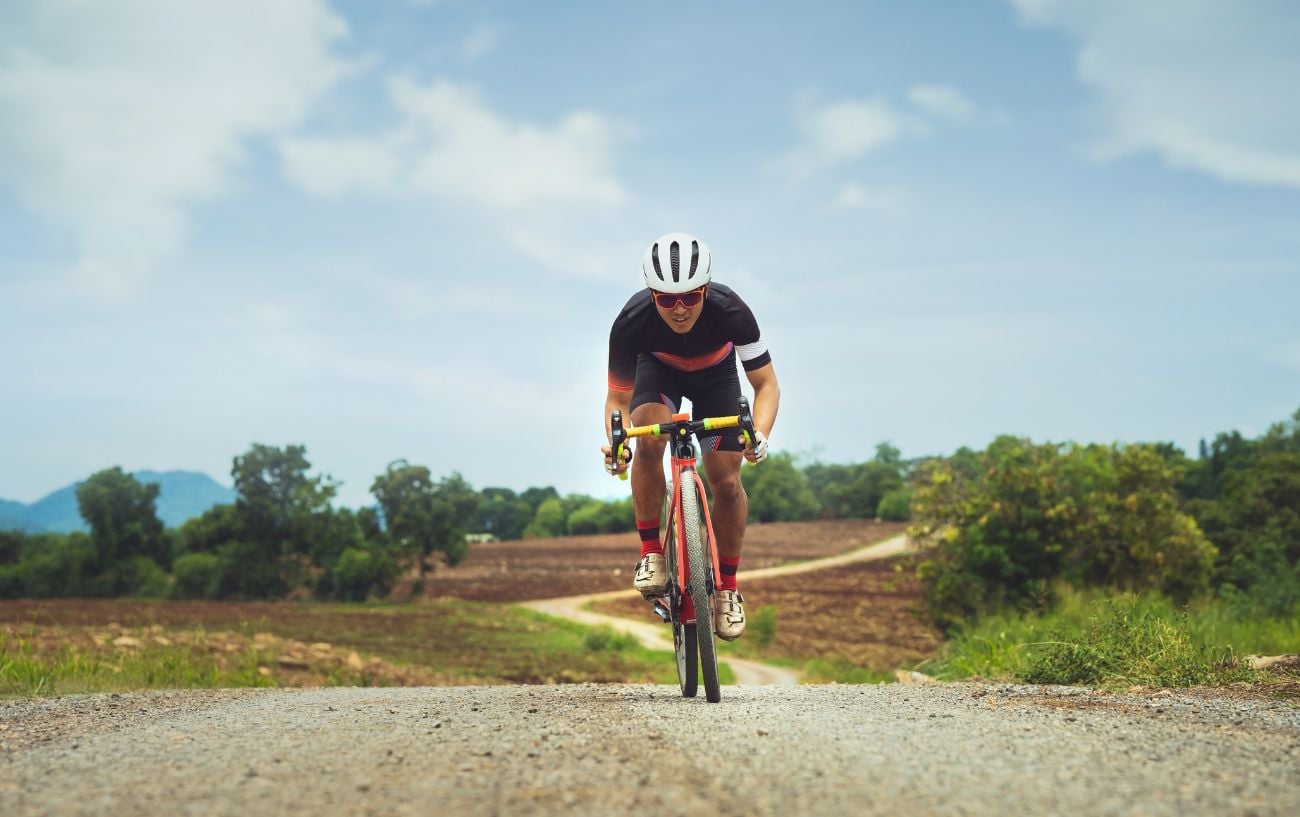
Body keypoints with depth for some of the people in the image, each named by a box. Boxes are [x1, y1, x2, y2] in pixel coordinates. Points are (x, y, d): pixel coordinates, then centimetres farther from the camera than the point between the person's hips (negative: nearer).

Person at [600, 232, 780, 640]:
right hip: (658, 369, 0)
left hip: (716, 374, 0)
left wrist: (760, 433, -46)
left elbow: (766, 383, -27)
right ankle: (650, 551, -16)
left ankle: (728, 585, 7)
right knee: (649, 439, -32)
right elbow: (618, 398, -23)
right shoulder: (631, 323, -35)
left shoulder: (731, 312, -37)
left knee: (726, 480, -12)